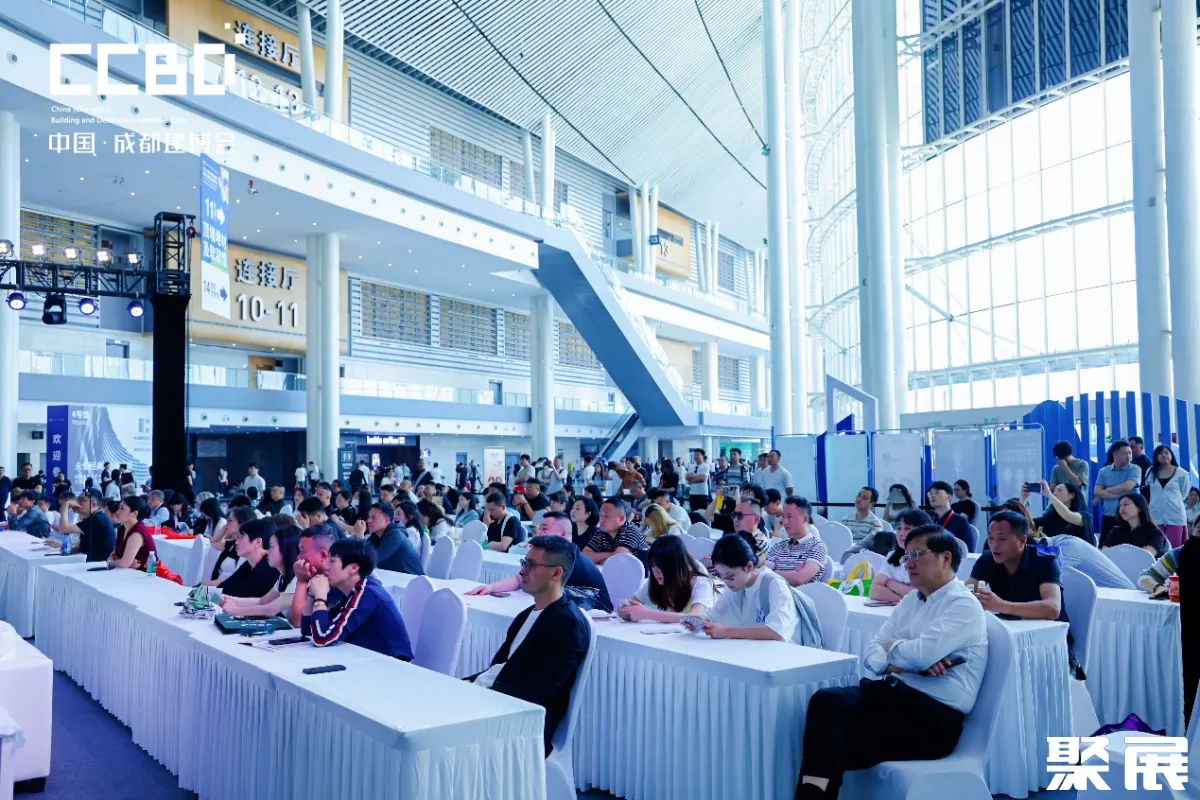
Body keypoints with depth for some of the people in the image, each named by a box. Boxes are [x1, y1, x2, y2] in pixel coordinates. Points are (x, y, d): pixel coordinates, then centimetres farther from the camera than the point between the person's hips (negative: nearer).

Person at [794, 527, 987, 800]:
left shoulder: (963, 605, -5)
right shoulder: (910, 600, 19)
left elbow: (922, 654, -22)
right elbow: (872, 654, 11)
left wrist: (892, 646, 0)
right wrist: (904, 663, -10)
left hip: (934, 717, -7)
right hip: (894, 695, 7)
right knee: (826, 701, -23)